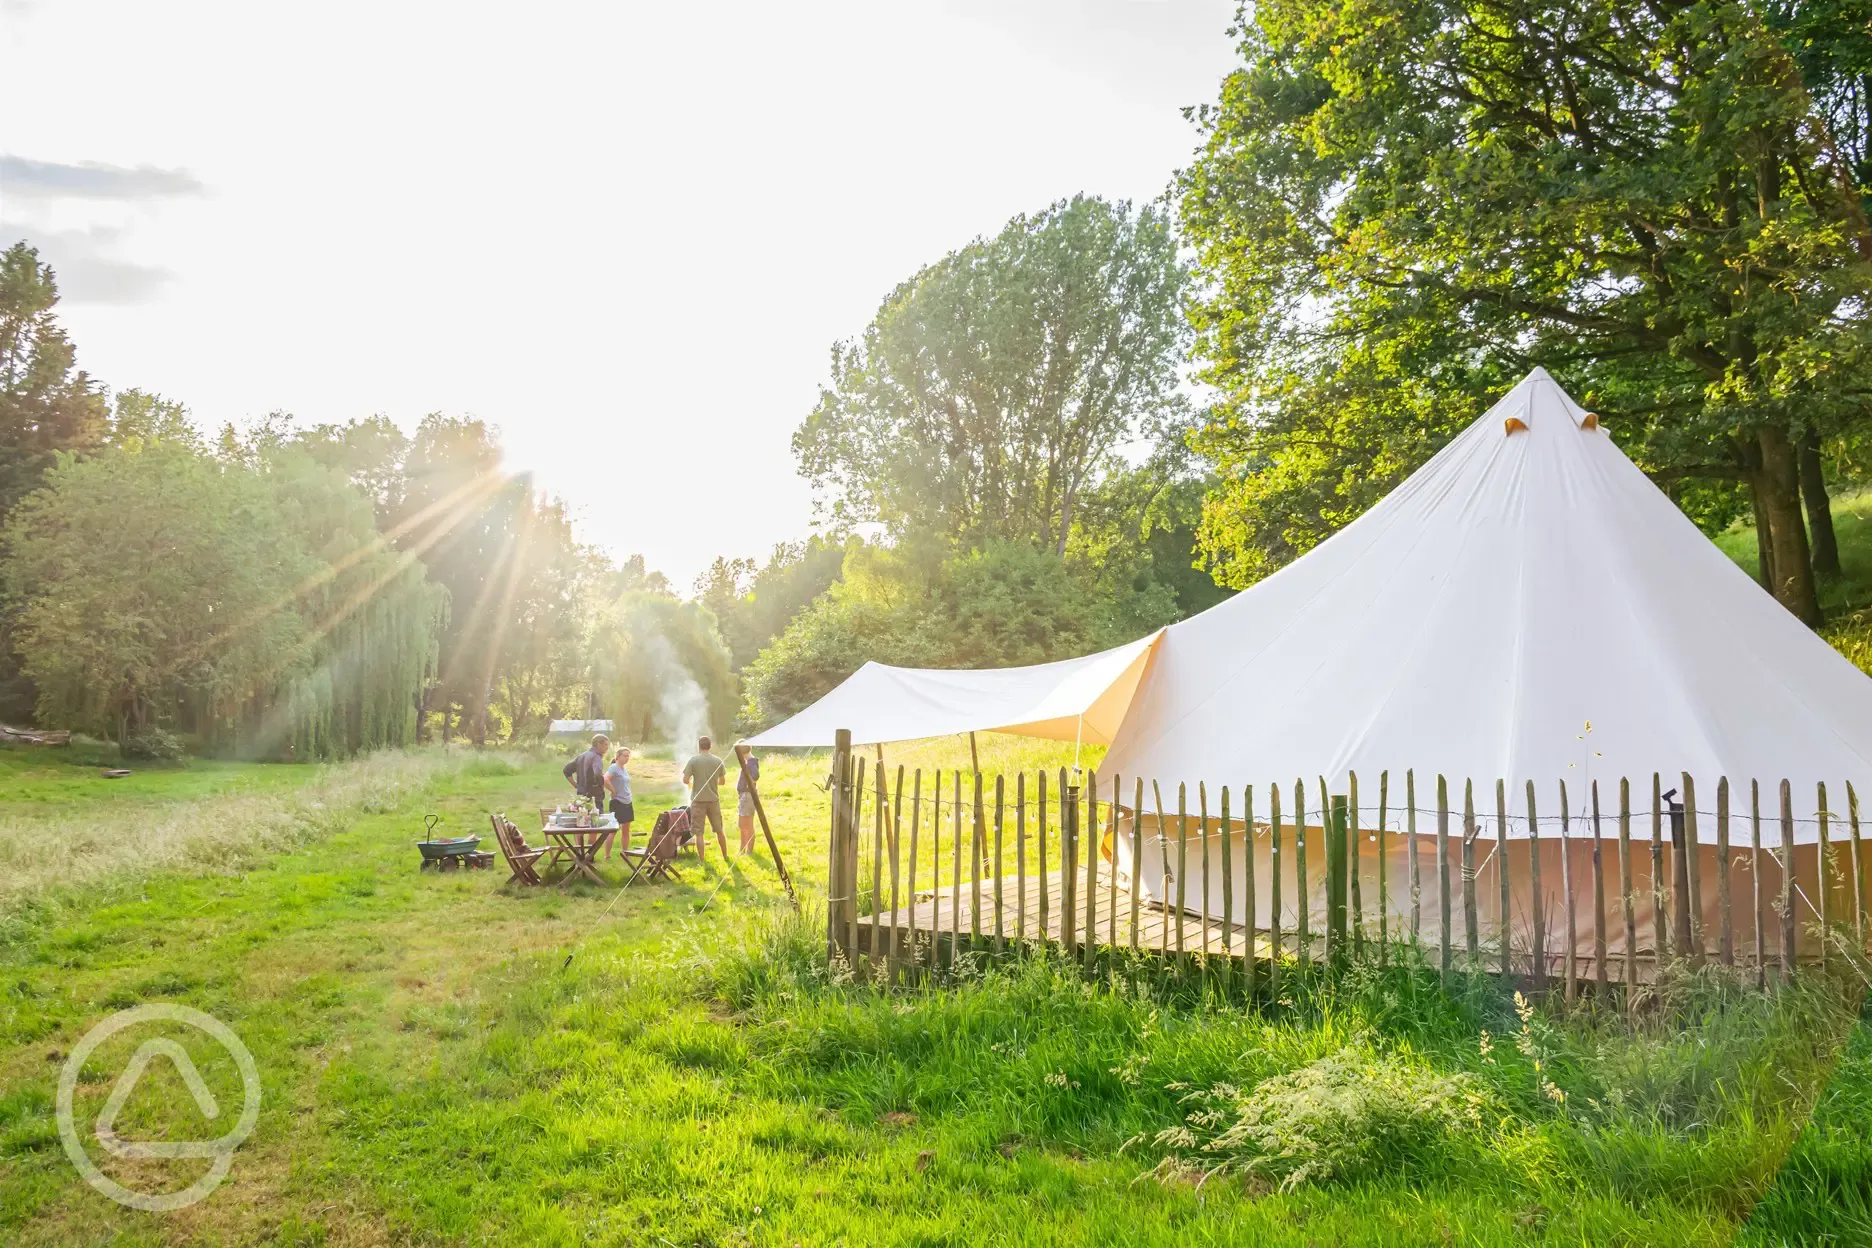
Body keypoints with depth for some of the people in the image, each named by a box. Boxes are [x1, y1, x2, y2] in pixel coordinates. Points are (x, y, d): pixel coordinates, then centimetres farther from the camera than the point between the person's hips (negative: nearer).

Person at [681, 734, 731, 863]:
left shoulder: (693, 760, -7)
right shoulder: (718, 761, 2)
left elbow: (685, 779, -11)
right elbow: (721, 781, 9)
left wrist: (691, 784, 10)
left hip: (698, 800, -3)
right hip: (714, 799, 3)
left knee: (699, 833, 3)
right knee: (719, 830, 16)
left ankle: (702, 860, 4)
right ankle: (725, 856, 25)